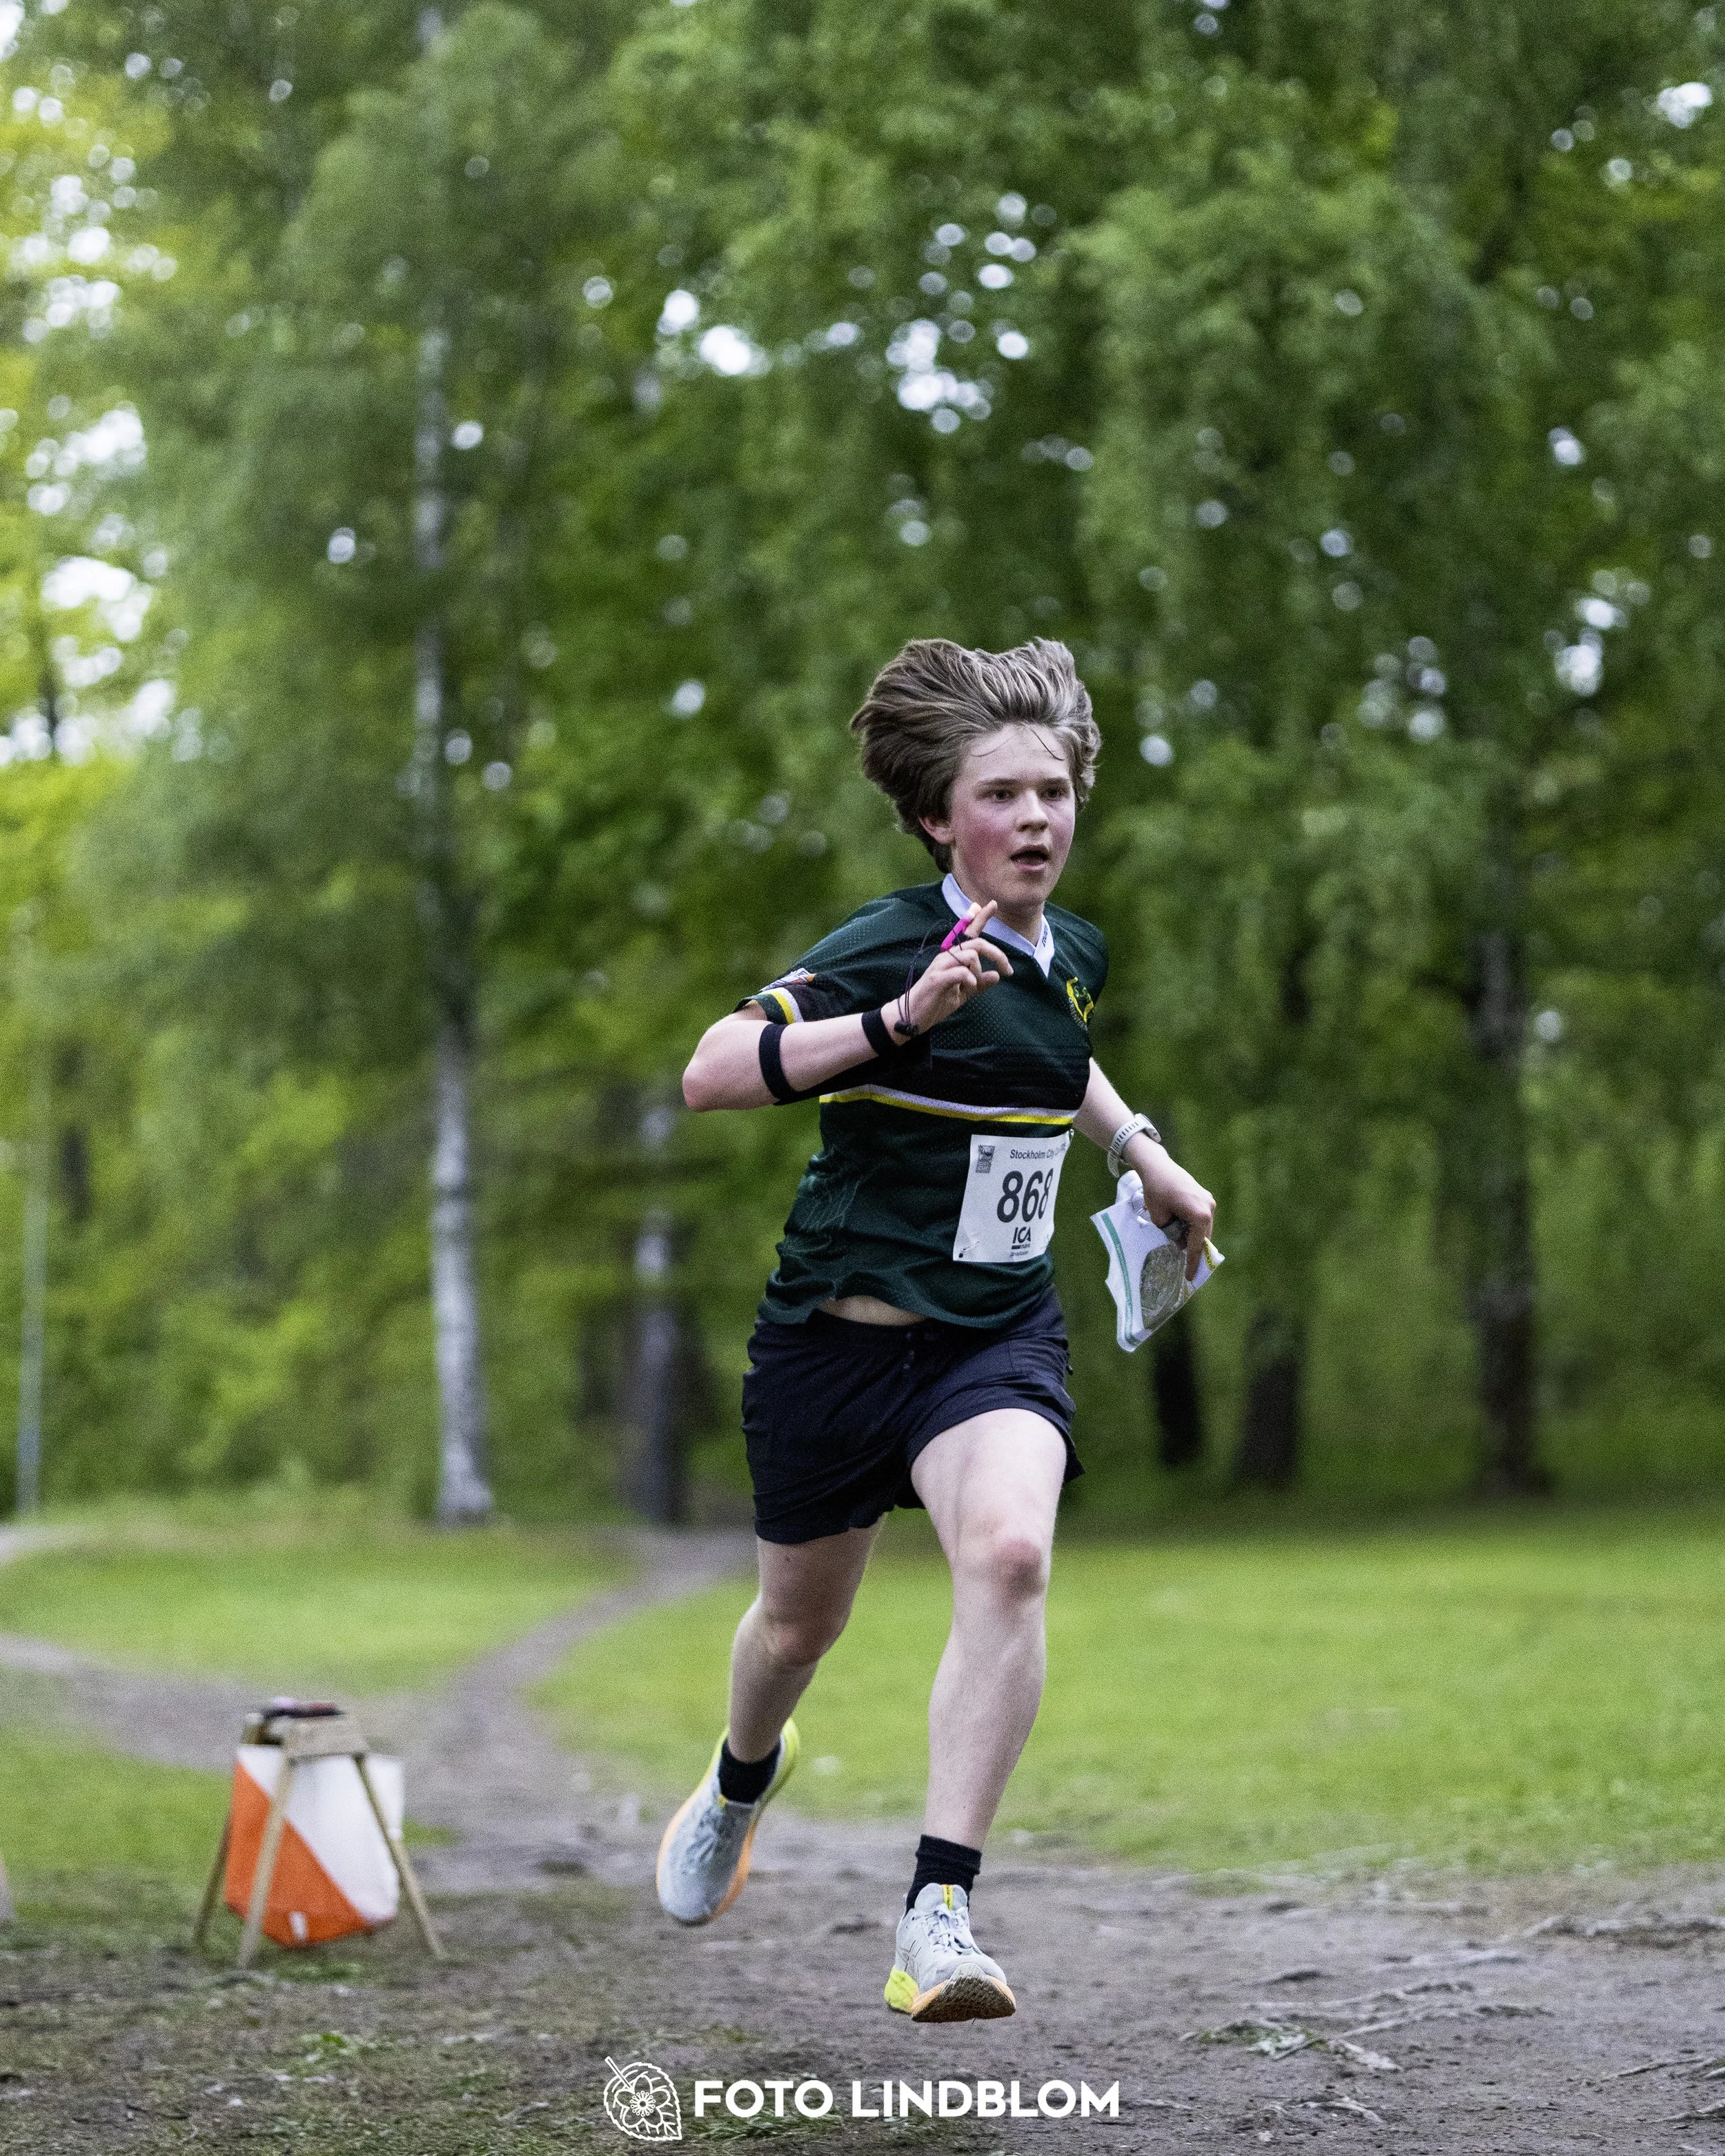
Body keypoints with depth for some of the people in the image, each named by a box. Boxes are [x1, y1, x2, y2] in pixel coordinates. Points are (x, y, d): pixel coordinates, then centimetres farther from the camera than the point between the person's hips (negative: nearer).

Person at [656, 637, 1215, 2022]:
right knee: (802, 1621, 15)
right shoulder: (888, 947, -17)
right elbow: (712, 1074, -32)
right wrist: (893, 1024, -41)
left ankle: (939, 1915, -26)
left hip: (997, 1336, 3)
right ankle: (744, 1778, 53)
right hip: (840, 1330, -3)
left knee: (1010, 1555, -27)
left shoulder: (1074, 952, 4)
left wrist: (1141, 1151, 20)